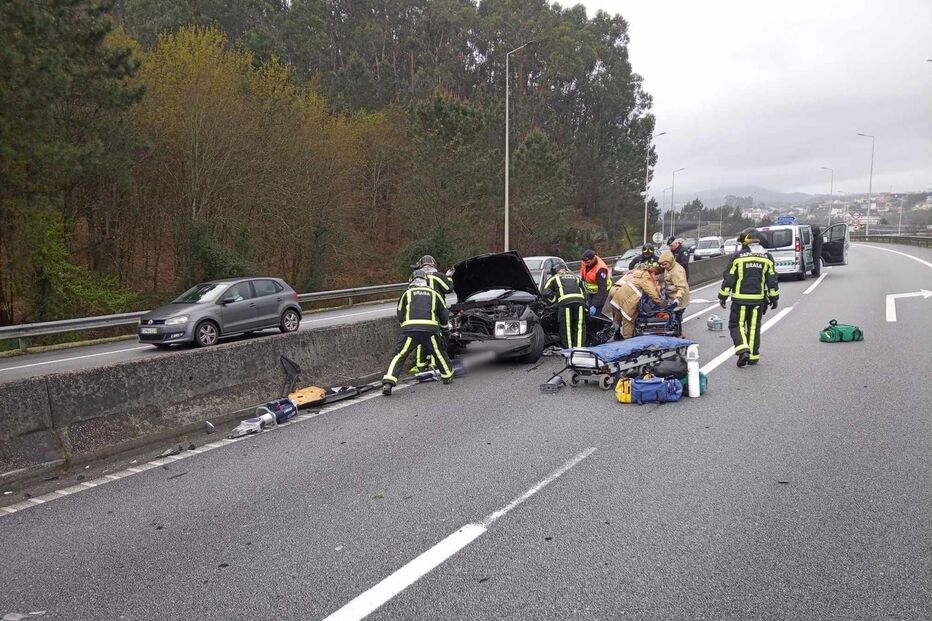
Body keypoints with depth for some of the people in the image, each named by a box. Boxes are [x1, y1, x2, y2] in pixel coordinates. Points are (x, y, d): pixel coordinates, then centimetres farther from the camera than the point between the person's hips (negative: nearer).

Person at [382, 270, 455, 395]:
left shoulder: (406, 293, 21)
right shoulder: (434, 294, 24)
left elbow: (400, 316, 21)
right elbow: (444, 314, 26)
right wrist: (445, 327, 45)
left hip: (409, 329, -1)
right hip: (430, 328, 1)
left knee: (399, 355, 3)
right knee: (440, 353, 23)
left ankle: (388, 383, -10)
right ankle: (447, 376, 35)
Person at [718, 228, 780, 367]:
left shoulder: (737, 257, -7)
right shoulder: (767, 257, 4)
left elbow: (728, 278, -7)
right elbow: (772, 280, 8)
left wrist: (723, 296, 1)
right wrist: (774, 297, 16)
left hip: (740, 299, -4)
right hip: (758, 299, 4)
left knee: (736, 325, 5)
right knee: (754, 327, 11)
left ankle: (743, 350, -15)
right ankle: (753, 356, 16)